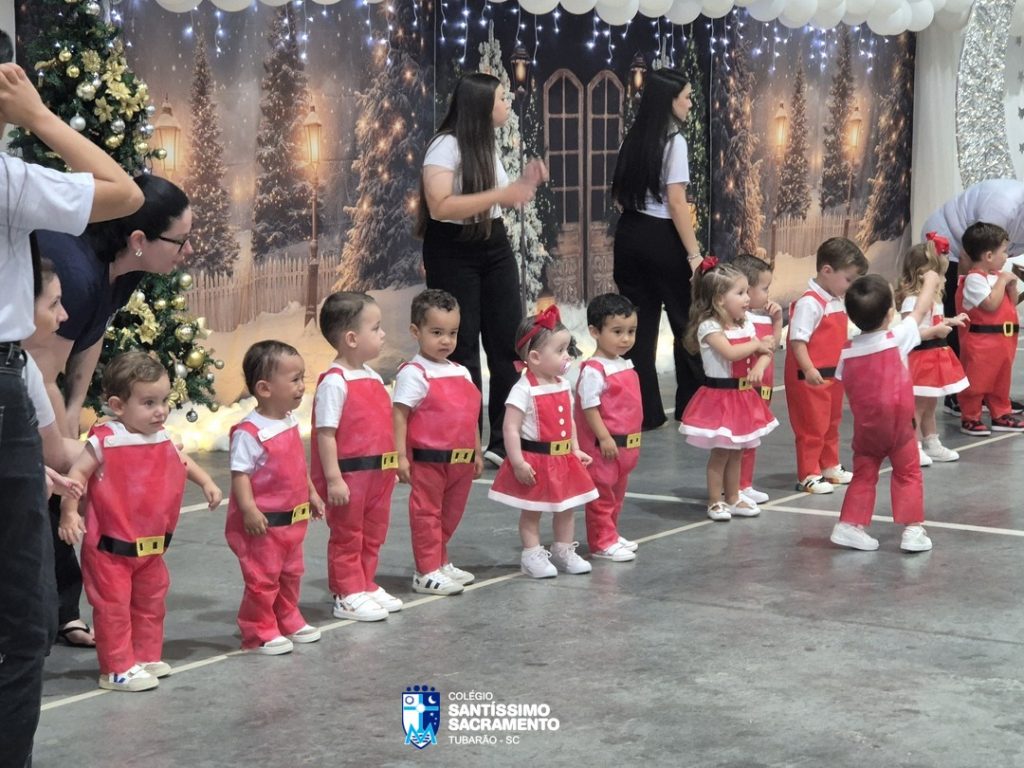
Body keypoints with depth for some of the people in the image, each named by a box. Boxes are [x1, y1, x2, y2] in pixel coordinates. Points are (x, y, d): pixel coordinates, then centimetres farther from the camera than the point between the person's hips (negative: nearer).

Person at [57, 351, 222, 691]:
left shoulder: (162, 440, 2)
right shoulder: (105, 441, -19)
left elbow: (182, 462, 21)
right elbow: (77, 473, -18)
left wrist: (206, 482, 10)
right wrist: (69, 513, -25)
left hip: (152, 546, 7)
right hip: (110, 547, -7)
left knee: (151, 602, 17)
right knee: (113, 606, -1)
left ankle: (147, 657, 31)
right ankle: (117, 669, 8)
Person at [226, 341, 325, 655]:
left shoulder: (291, 422, 5)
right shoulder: (249, 432, -22)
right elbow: (240, 474, -22)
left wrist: (312, 494, 20)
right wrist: (248, 509, -29)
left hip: (294, 518, 9)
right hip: (263, 523, -9)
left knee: (291, 573, 21)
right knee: (262, 578, 1)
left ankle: (288, 621, 37)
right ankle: (259, 632, 14)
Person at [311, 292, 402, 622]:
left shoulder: (373, 377, 9)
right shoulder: (334, 382, -18)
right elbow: (325, 433, -20)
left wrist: (392, 464, 18)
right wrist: (333, 478, -22)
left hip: (378, 473, 9)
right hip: (349, 475, -8)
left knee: (373, 533, 18)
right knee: (346, 536, 5)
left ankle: (365, 586, 31)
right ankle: (347, 595, 15)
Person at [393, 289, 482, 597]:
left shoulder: (461, 372, 12)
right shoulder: (413, 373, -11)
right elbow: (399, 415, -15)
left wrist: (477, 453, 19)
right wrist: (400, 455, -21)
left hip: (460, 460, 7)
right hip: (428, 459, -7)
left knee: (451, 514, 17)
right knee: (427, 513, 1)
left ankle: (440, 563, 31)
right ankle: (426, 572, 8)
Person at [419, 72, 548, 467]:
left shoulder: (487, 144, 12)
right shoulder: (446, 145, -14)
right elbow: (440, 206, -26)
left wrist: (525, 183, 4)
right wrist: (500, 195, -26)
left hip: (494, 247, 8)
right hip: (452, 252, -8)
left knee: (508, 344, 4)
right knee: (462, 350, -3)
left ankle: (504, 442, 10)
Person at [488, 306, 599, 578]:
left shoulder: (563, 385, 4)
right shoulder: (524, 390, -20)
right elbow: (511, 428, -21)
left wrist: (575, 450, 11)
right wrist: (518, 462, -24)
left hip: (563, 460, 7)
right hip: (535, 461, -7)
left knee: (566, 507, 17)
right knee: (532, 512, 6)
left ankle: (564, 551, 31)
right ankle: (532, 555, 16)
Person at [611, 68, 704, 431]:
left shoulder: (633, 139, 9)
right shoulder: (673, 141, -12)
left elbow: (620, 196, 13)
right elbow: (676, 202, -17)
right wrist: (695, 254, -15)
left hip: (630, 235, 7)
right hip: (661, 239, -7)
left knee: (639, 326, 8)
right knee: (686, 323, 8)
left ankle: (643, 411, 9)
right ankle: (692, 407, 16)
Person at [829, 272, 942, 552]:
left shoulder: (847, 351, -3)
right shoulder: (898, 339, -12)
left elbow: (847, 386, 3)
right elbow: (921, 310, 2)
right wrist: (931, 281, 18)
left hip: (864, 427, 3)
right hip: (898, 424, -3)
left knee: (863, 475, 14)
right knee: (908, 474, 8)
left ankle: (850, 524, 9)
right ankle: (913, 528, 5)